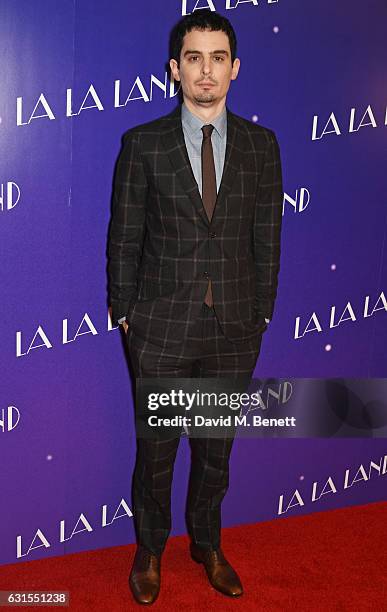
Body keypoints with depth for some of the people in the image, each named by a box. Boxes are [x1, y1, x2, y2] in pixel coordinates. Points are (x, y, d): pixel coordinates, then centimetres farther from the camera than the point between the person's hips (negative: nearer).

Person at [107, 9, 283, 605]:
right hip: (162, 328, -2)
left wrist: (262, 312, 3)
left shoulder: (262, 144, 2)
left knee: (217, 449, 17)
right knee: (155, 450, 12)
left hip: (234, 329, 2)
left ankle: (207, 545, 41)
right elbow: (124, 238, -1)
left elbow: (267, 237, 4)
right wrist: (123, 313, -1)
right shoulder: (143, 144, -4)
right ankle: (149, 551, 37)